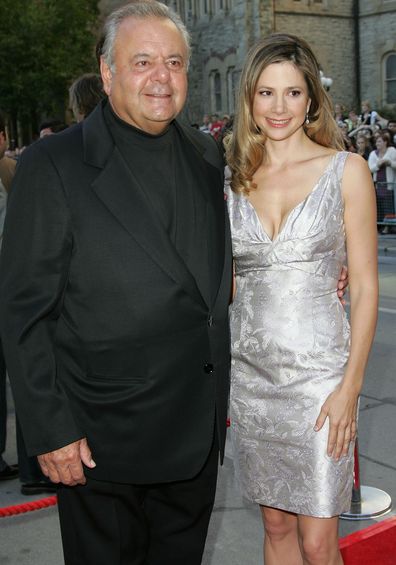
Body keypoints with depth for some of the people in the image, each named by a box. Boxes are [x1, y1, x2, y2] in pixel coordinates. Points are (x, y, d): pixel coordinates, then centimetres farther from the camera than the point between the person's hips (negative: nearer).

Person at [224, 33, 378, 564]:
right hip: (249, 369, 3)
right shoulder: (234, 178, 6)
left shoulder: (346, 170, -3)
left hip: (317, 369, -3)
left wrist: (350, 387, -10)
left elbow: (365, 286, -4)